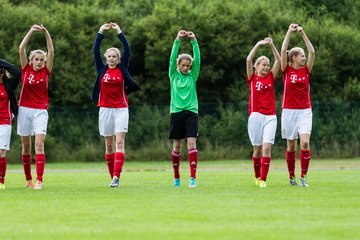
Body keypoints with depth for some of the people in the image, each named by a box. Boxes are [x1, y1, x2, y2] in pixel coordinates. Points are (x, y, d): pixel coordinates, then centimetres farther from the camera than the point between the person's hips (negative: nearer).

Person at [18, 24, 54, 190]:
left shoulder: (46, 71, 3)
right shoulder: (26, 69, 4)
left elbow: (51, 51, -5)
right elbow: (21, 48, -5)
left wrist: (46, 33, -13)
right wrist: (31, 32, -12)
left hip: (41, 111, -1)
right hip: (25, 109, 1)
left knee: (39, 144, -13)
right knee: (26, 146, 6)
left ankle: (39, 180, -19)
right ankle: (28, 179, 16)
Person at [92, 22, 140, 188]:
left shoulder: (122, 69, 5)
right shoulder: (102, 69, 8)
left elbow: (127, 50, -3)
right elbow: (95, 51, 1)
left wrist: (119, 32, -4)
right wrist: (101, 32, -4)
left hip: (121, 109, -2)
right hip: (105, 110, 2)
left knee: (119, 143, -13)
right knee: (109, 146, 5)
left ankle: (116, 177, -22)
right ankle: (113, 178, 12)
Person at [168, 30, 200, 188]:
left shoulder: (192, 76, 8)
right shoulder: (173, 75, 7)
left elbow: (197, 59, -3)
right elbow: (172, 58, -4)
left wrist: (194, 41, -11)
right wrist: (177, 41, -13)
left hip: (191, 112, 0)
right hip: (176, 112, 0)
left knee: (191, 144, -12)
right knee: (176, 146, 5)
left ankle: (193, 177, -16)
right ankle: (176, 177, 16)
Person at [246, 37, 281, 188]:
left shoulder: (271, 77, 12)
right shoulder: (252, 78, 7)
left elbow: (278, 60, 6)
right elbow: (249, 60, -6)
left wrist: (271, 45, -3)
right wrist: (258, 45, -8)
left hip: (270, 116, 1)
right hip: (256, 116, -1)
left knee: (267, 147, -12)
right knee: (258, 149, 4)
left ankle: (263, 180, -14)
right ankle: (257, 177, 23)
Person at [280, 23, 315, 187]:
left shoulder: (306, 70, 7)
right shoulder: (286, 71, 1)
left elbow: (312, 52, -1)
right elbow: (283, 51, -8)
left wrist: (303, 34, -4)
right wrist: (290, 32, -7)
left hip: (305, 112, 1)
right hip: (289, 111, -1)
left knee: (305, 142, -15)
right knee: (291, 146, 4)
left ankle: (303, 176, -10)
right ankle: (292, 176, 16)